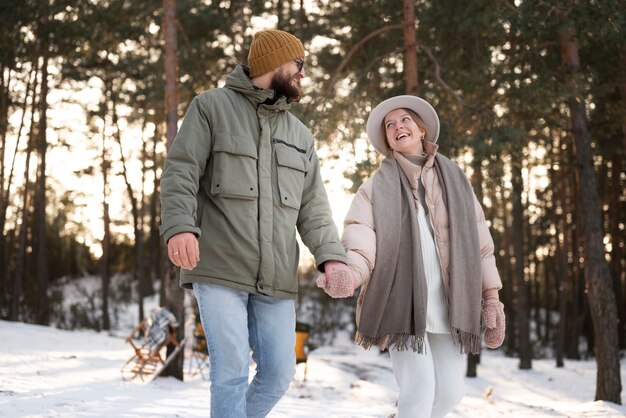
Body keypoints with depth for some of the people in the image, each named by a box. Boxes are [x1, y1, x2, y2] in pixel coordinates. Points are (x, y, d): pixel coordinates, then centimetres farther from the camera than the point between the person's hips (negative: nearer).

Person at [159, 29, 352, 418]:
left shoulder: (300, 135, 18)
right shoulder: (212, 107, 4)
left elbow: (313, 207, 12)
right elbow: (180, 173, -5)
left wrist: (331, 255, -5)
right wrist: (180, 226, -22)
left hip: (276, 279, 5)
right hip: (220, 269, -5)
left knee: (280, 372, 5)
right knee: (232, 371, -9)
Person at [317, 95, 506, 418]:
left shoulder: (454, 179, 16)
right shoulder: (378, 186, 7)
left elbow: (479, 242, 13)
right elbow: (361, 239, -7)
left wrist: (491, 298, 7)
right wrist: (351, 273, -29)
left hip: (448, 303, 4)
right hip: (401, 302, -3)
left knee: (450, 391, 2)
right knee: (419, 389, -13)